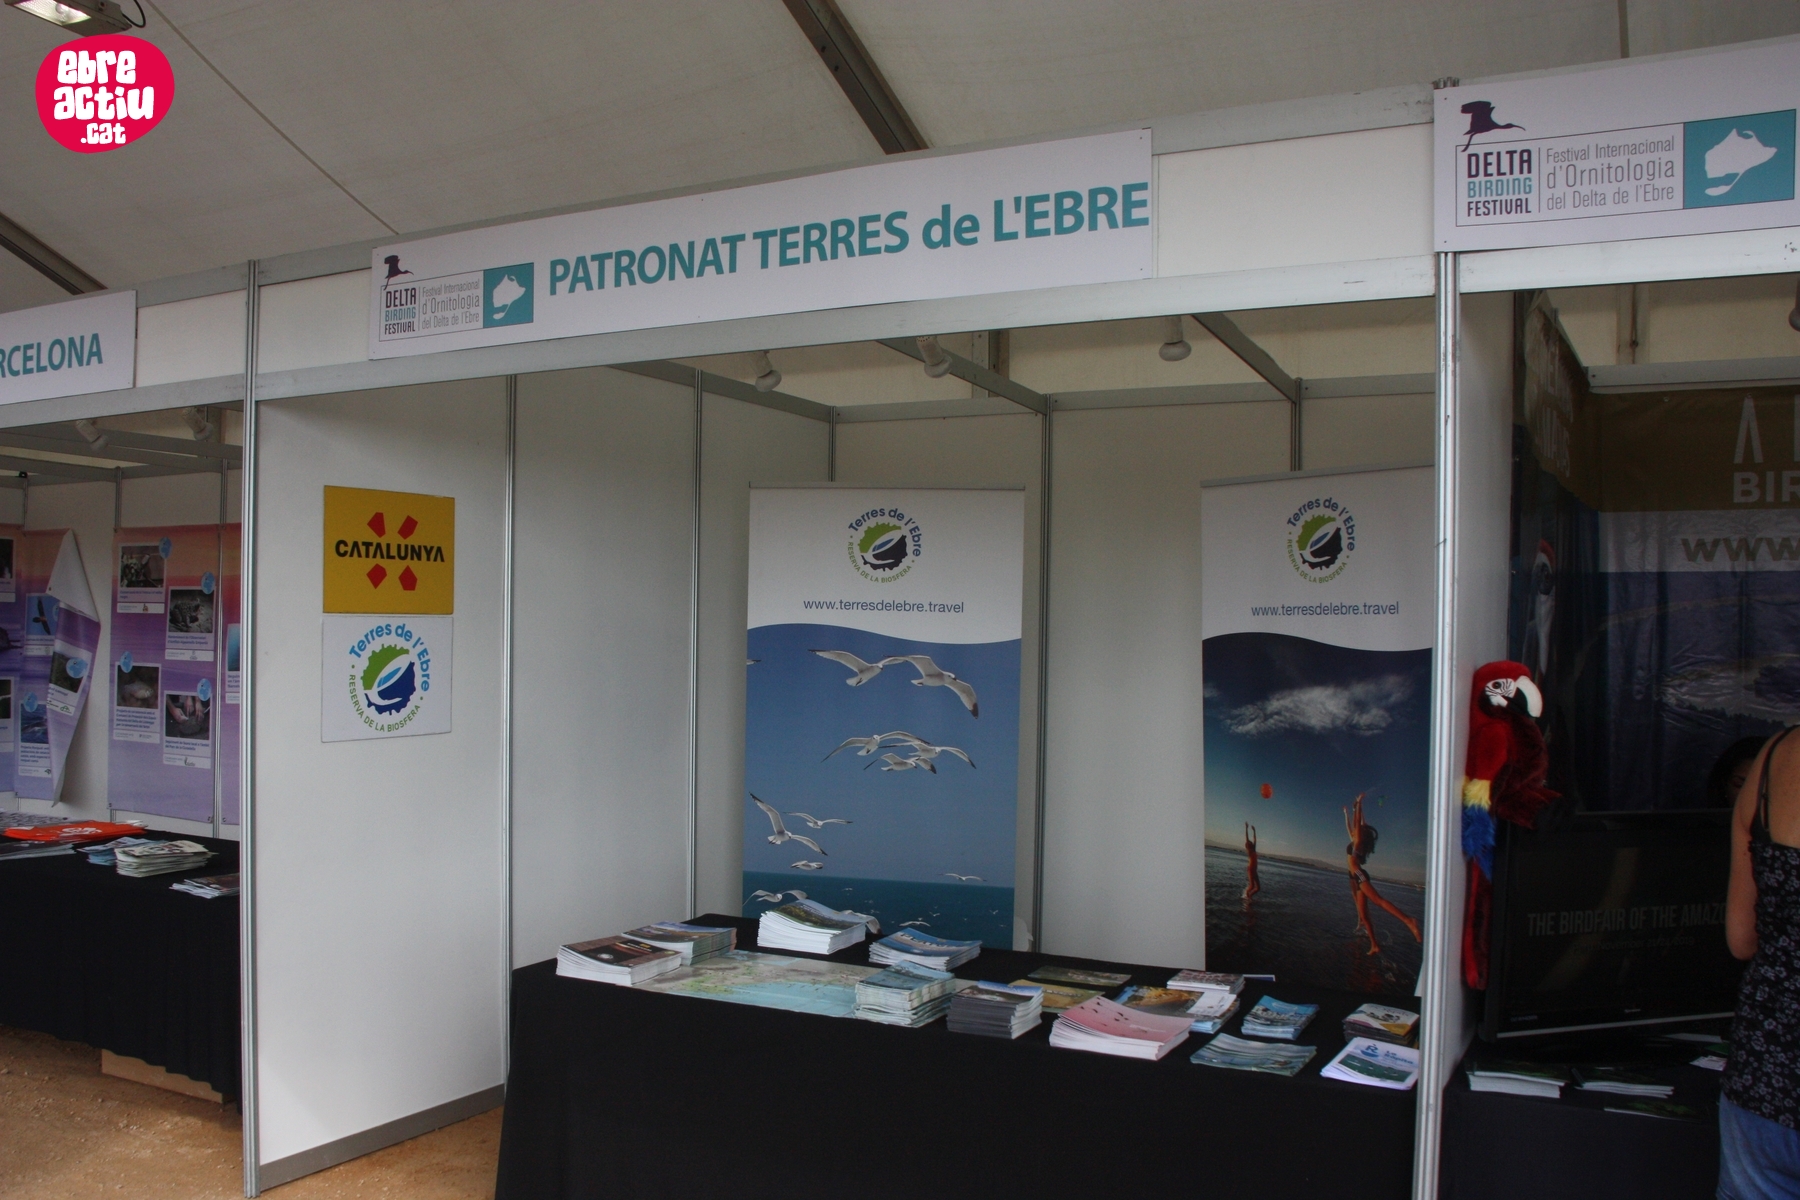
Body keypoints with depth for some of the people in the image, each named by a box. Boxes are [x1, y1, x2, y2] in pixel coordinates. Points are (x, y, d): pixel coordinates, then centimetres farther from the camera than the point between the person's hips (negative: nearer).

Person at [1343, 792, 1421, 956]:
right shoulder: (1354, 841, 21)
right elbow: (1349, 826, 35)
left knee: (1378, 900, -28)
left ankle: (1408, 921, -44)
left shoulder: (1359, 840, 2)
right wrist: (1346, 813, 43)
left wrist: (1358, 804, -4)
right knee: (1363, 914, 1)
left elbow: (1357, 822, -7)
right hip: (1355, 878, 9)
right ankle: (1374, 945, -4)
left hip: (1359, 875, -9)